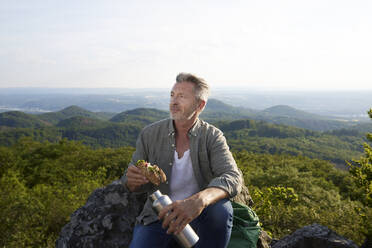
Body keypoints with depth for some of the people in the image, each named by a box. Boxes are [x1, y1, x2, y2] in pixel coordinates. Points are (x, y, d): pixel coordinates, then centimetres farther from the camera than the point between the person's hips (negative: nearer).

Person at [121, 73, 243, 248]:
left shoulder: (212, 136, -7)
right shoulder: (149, 134, -2)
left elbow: (233, 178, -23)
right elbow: (130, 183, 6)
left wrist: (199, 200, -43)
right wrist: (133, 180, -21)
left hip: (199, 218, 0)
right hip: (158, 217, 1)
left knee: (221, 209, -32)